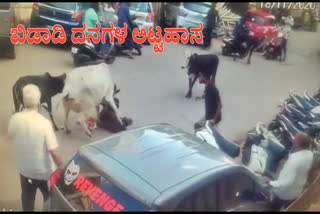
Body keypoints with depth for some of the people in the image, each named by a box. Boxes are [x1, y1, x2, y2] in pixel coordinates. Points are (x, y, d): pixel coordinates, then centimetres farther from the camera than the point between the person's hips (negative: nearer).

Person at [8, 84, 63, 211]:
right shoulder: (44, 123, -28)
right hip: (45, 171, -4)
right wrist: (61, 167, -12)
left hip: (25, 169, 4)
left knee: (27, 198, 27)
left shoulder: (14, 119, -14)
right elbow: (53, 151, -26)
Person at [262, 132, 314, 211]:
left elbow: (288, 182, -41)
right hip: (297, 192, 7)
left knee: (274, 208, 21)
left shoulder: (294, 160, -41)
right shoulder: (310, 154, -16)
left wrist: (270, 183, -35)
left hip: (284, 194, -6)